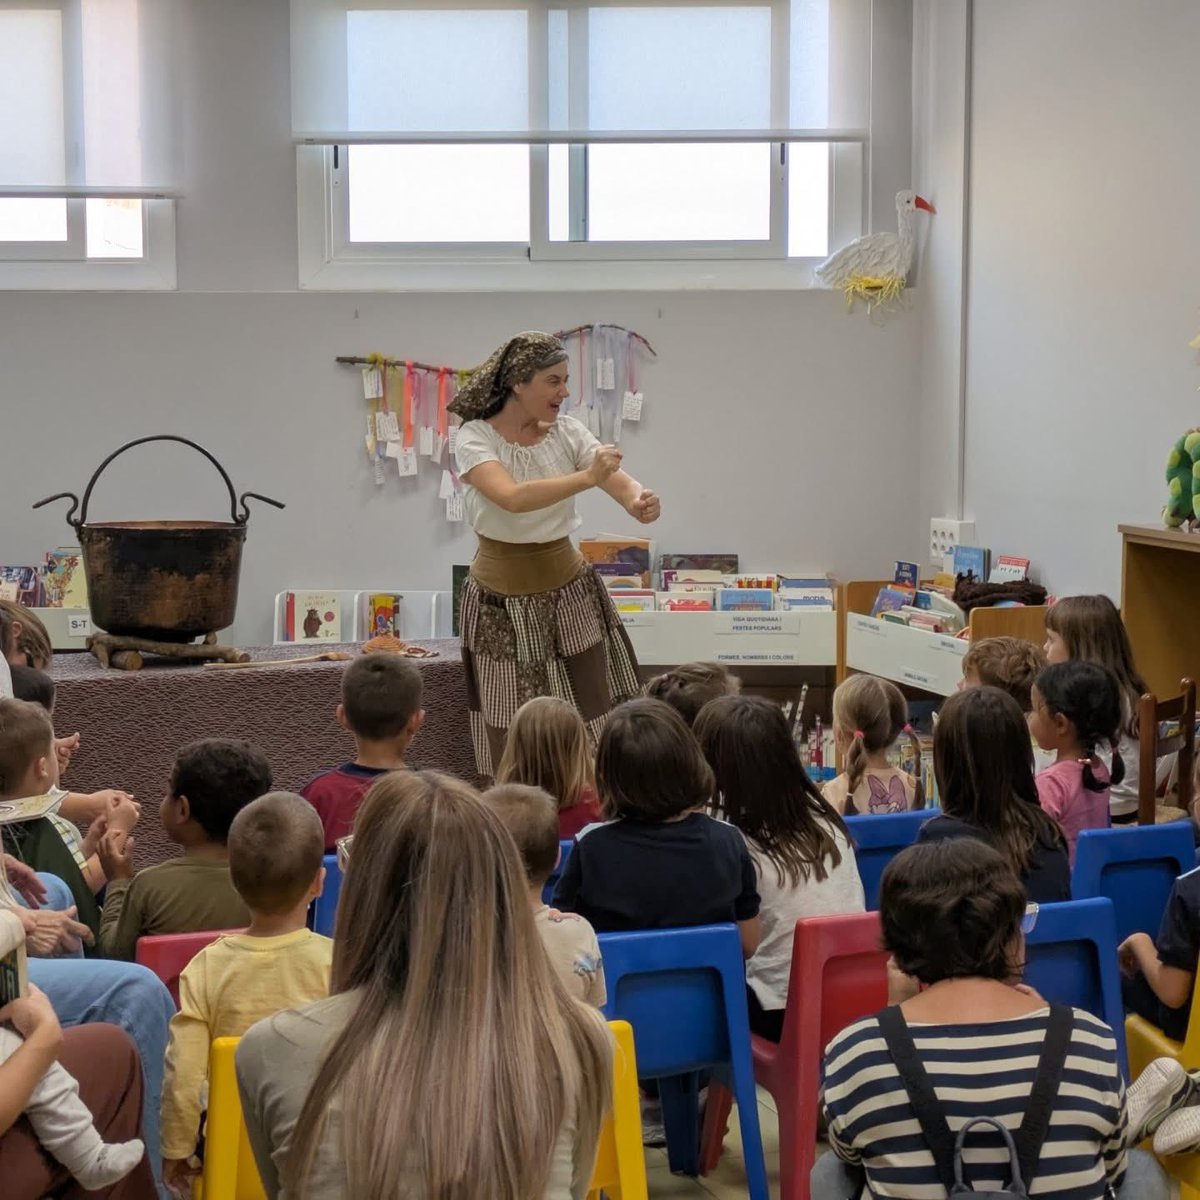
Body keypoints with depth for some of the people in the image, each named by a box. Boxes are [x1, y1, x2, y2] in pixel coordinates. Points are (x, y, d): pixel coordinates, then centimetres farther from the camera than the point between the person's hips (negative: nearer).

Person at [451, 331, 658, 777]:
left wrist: (639, 501, -38)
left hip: (568, 592, 3)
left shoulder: (568, 432, -1)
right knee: (514, 733, 4)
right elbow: (512, 497, -31)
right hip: (504, 599, -3)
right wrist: (587, 478, -41)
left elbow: (621, 481, -15)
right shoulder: (475, 438, -12)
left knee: (592, 718, 4)